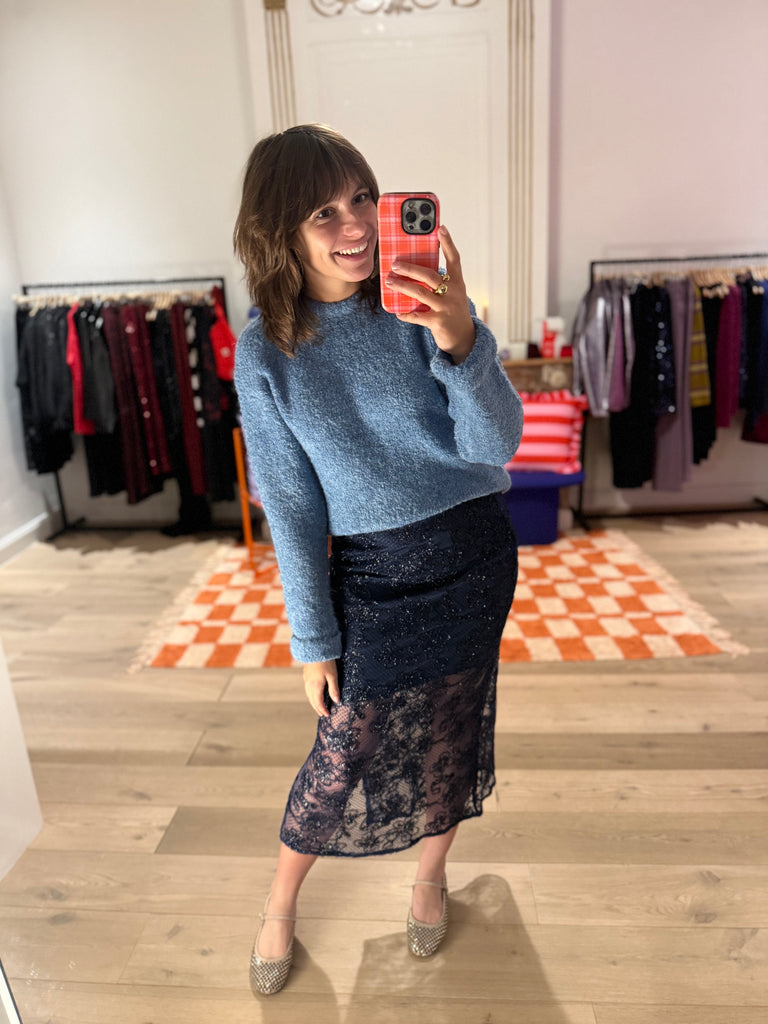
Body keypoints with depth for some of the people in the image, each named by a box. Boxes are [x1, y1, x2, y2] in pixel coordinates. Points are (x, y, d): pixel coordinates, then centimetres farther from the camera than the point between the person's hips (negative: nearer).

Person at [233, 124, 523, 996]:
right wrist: (313, 640, -3)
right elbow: (291, 508, -7)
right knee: (346, 752, 6)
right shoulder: (265, 351, -9)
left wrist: (460, 343, -35)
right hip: (372, 569, -1)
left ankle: (430, 874, 46)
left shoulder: (419, 301, -11)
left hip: (472, 551, 1)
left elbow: (496, 446, -16)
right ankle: (280, 903, 37)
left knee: (451, 727, 15)